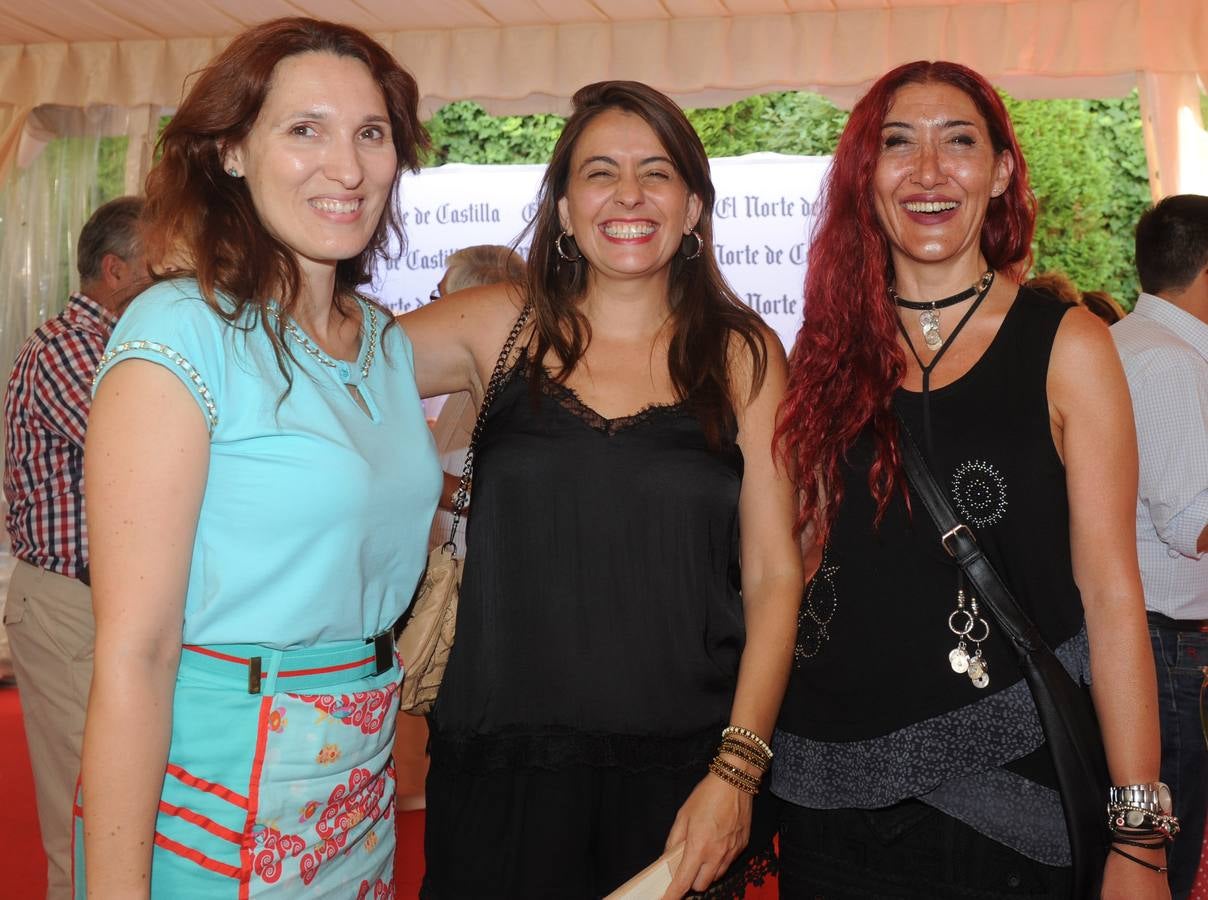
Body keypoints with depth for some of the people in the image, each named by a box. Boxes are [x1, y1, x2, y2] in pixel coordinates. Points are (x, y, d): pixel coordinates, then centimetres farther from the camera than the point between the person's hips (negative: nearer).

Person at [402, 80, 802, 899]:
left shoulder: (744, 355, 2)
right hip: (503, 763, 0)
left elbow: (774, 576, -1)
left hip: (680, 767, 0)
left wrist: (737, 770, -8)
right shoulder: (501, 328, 3)